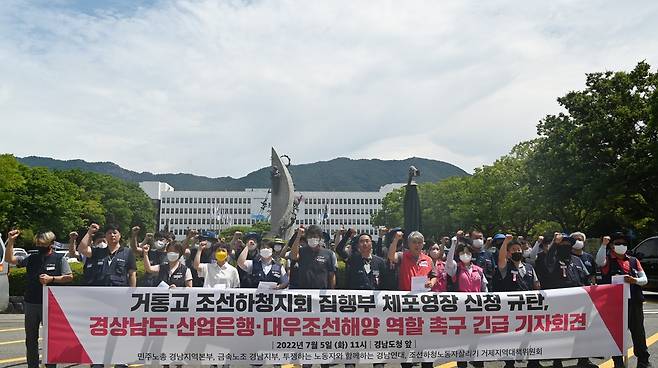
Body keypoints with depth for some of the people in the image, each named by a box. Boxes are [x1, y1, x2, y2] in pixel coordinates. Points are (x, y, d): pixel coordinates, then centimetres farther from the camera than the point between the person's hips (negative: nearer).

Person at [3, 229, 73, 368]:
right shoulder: (31, 258, 9)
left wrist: (51, 278, -16)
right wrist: (10, 242, -3)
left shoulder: (59, 259, -2)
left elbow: (69, 277, -5)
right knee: (30, 338, 14)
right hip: (30, 304, 5)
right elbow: (9, 259, 8)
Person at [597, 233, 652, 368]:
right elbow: (599, 261, -21)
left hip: (634, 302, 3)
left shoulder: (634, 261, 15)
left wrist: (635, 280, -11)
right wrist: (604, 244, -28)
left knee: (638, 331, 10)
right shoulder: (608, 260, 4)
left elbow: (644, 279, 11)